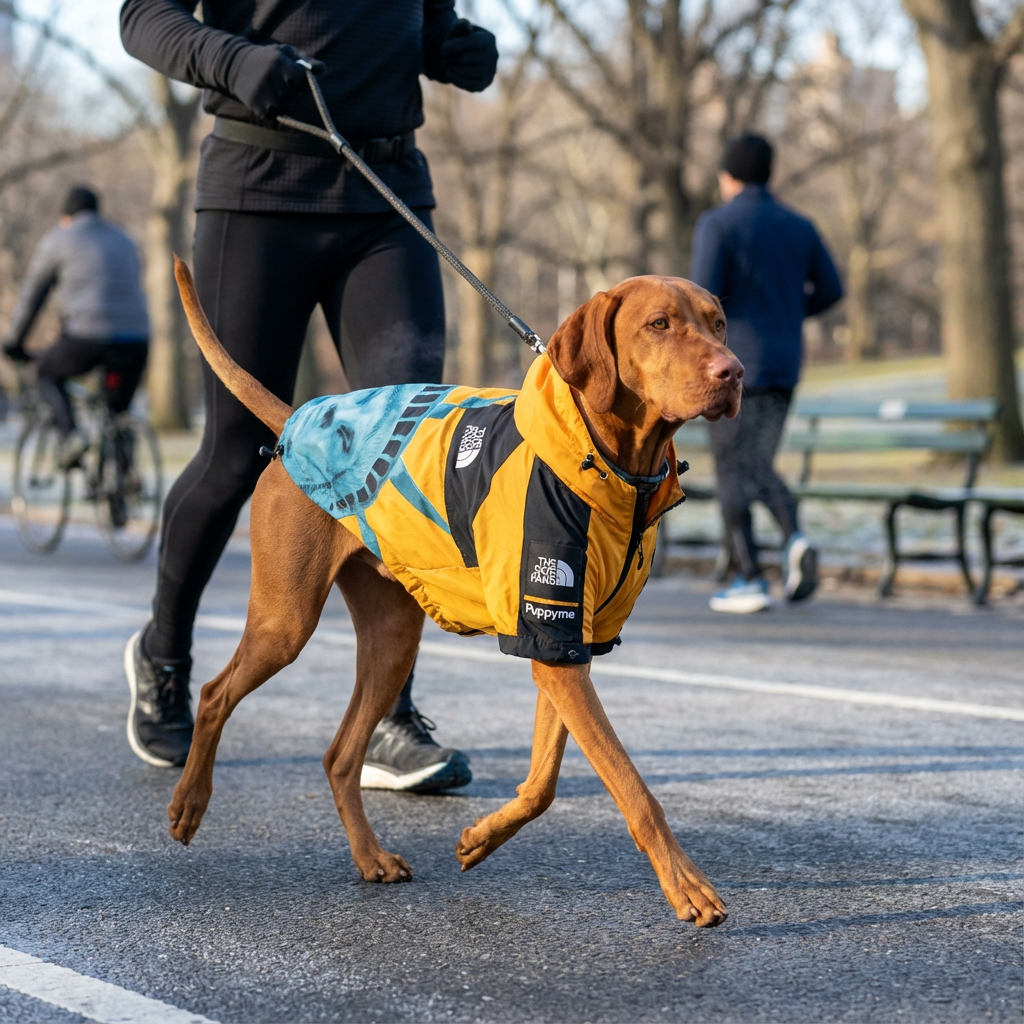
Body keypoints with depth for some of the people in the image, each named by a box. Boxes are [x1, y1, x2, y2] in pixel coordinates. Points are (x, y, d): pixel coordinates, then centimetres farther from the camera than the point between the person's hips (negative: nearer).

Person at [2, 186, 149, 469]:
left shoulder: (57, 240, 10)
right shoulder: (124, 241, 25)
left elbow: (31, 296, 14)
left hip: (87, 339, -4)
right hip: (136, 340, 4)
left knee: (48, 373, 24)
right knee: (116, 411, 19)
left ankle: (70, 433, 2)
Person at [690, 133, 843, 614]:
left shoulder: (717, 223, -7)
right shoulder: (798, 226, 10)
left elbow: (703, 296, -16)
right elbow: (830, 289, 10)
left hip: (733, 362, -5)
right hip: (784, 364, 5)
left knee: (733, 471, 3)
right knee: (758, 469, 15)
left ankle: (750, 580, 0)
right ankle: (795, 539, -11)